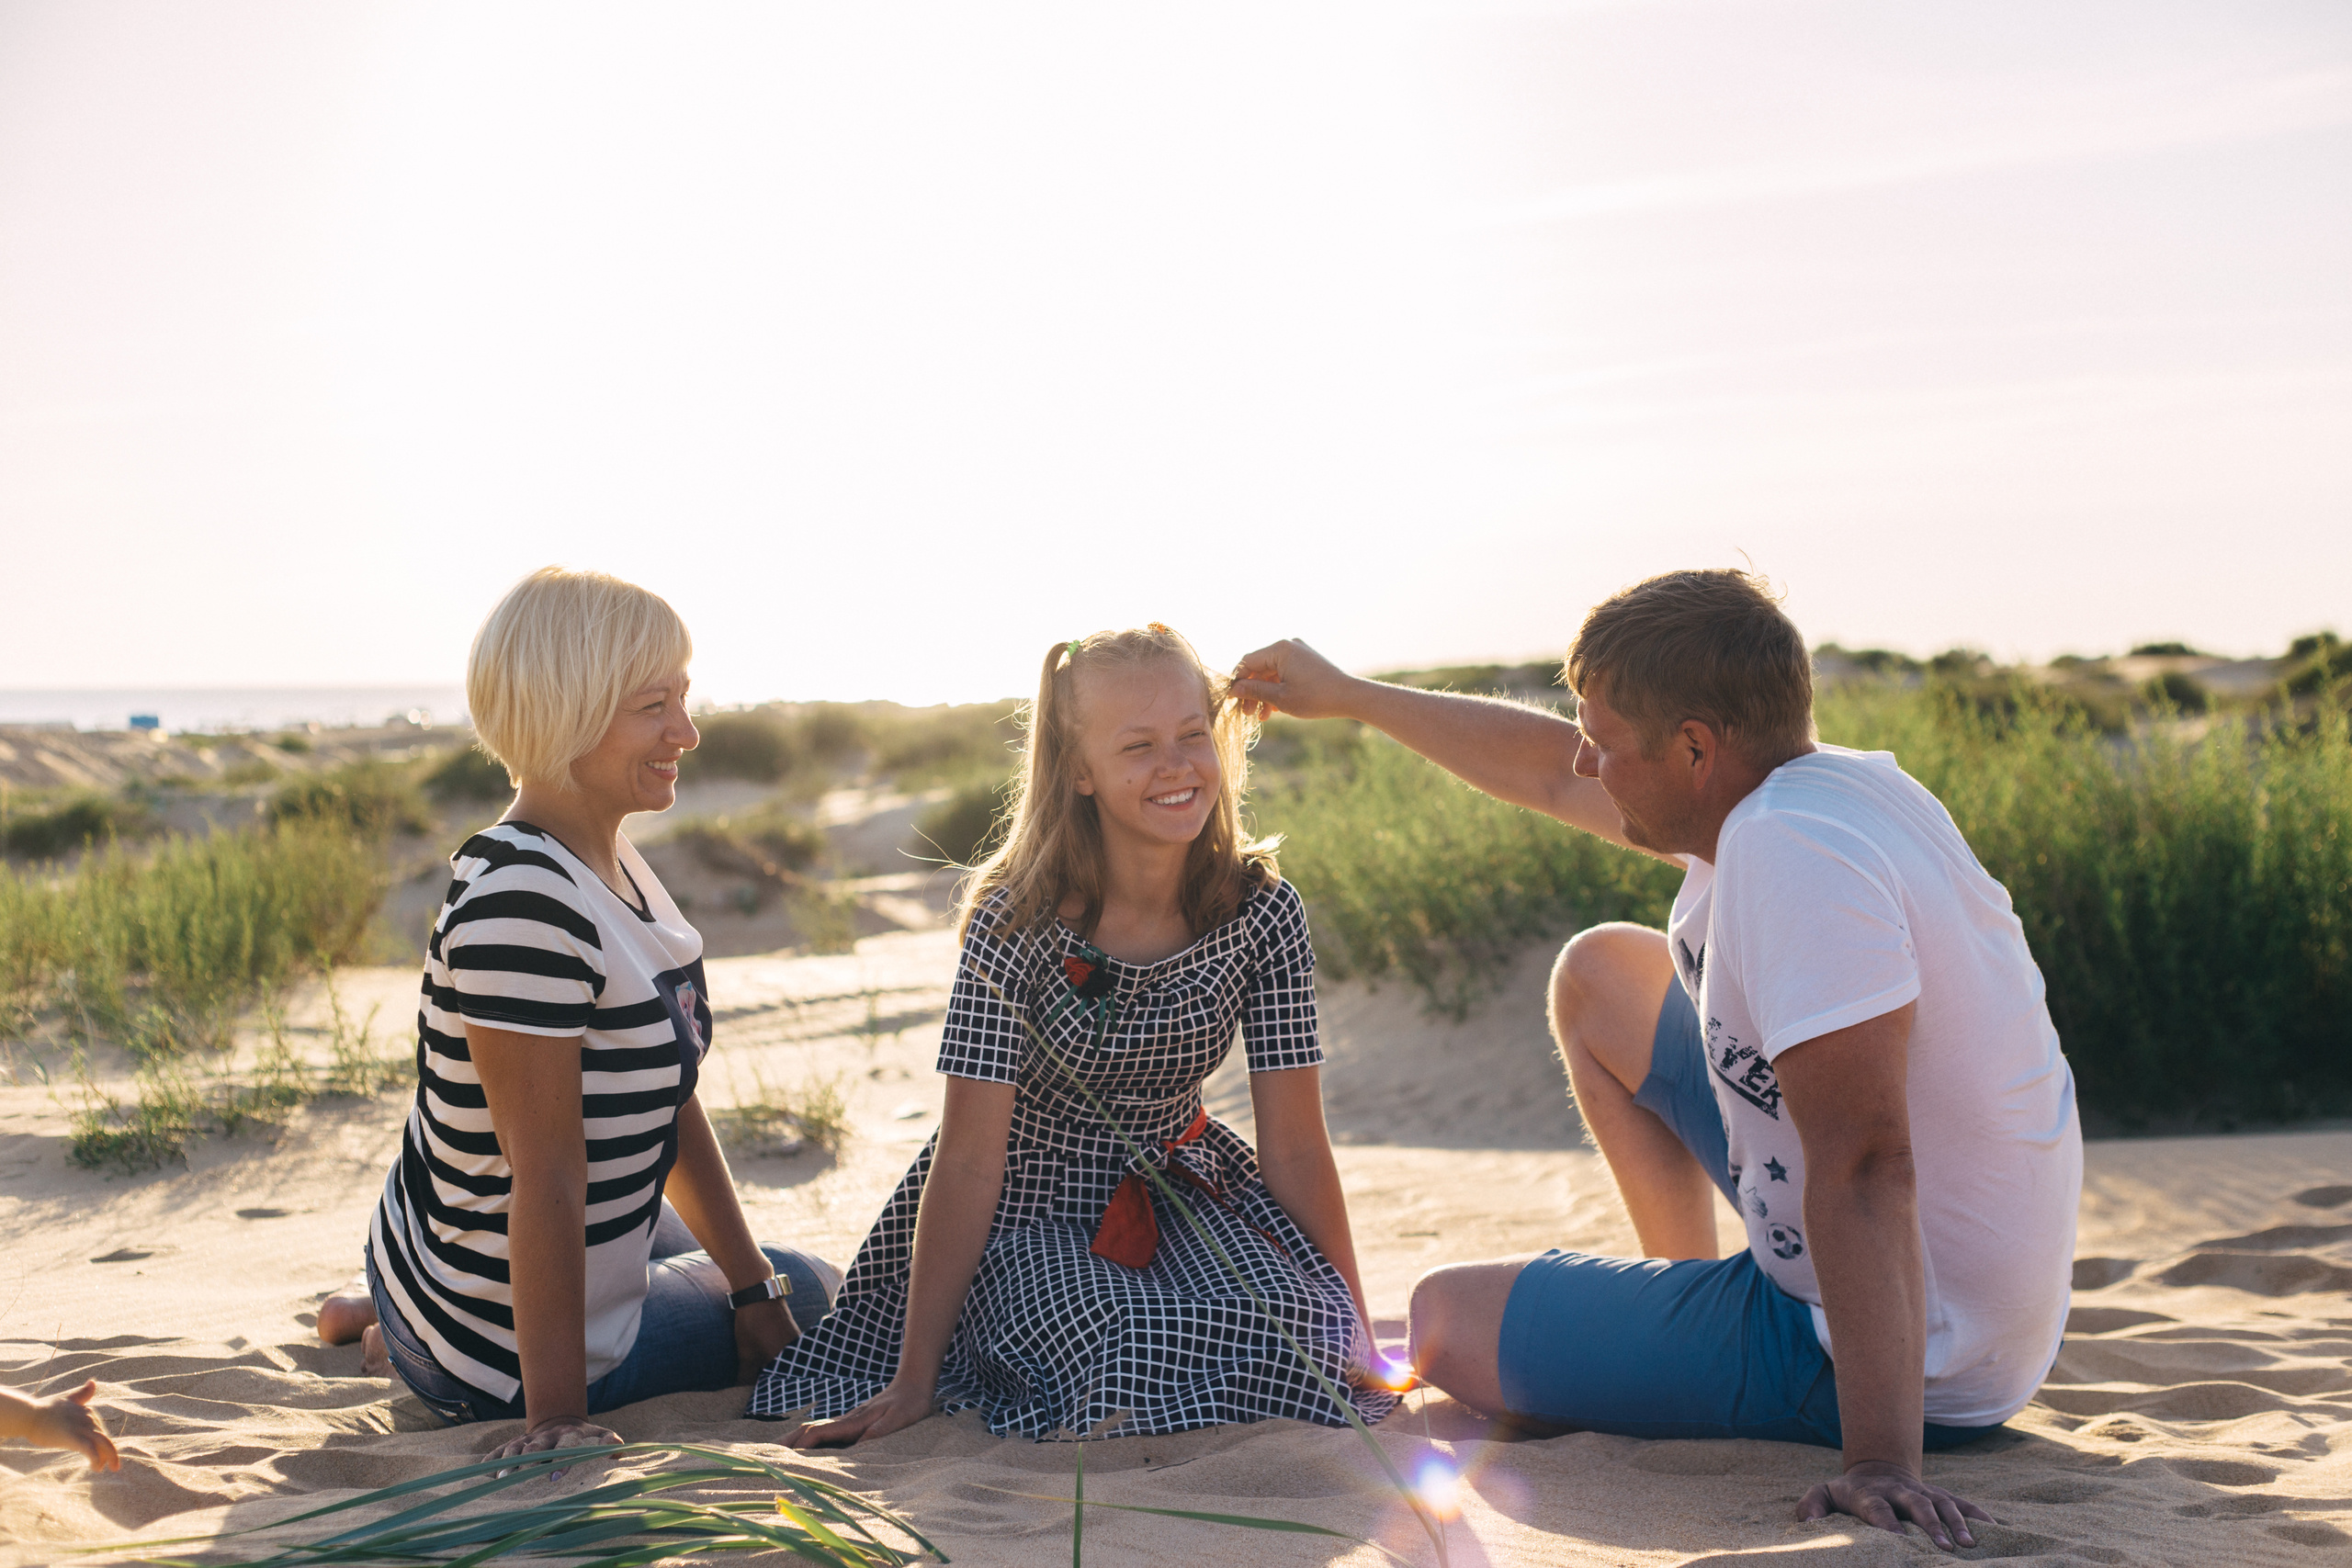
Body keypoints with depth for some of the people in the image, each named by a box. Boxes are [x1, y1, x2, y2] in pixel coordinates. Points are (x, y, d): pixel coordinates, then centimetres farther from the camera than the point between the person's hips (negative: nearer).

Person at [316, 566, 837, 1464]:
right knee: (805, 1305, 12)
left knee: (799, 1289, 32)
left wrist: (752, 1283, 7)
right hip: (490, 1355, -9)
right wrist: (558, 1417, -26)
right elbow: (548, 1174, -30)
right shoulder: (522, 906, -30)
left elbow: (667, 1102, 5)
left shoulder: (613, 867, 0)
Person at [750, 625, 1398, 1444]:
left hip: (1179, 1194, 3)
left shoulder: (1261, 910, -12)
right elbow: (968, 1160, -18)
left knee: (1298, 1337, -25)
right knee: (1131, 1364, -30)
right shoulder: (1017, 919, -20)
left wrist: (1357, 1338, -8)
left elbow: (1295, 1146, -7)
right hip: (1026, 1211, -3)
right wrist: (914, 1381, -17)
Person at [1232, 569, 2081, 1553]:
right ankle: (1692, 1288, 31)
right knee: (1601, 975, 20)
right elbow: (1550, 774, 15)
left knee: (1444, 1315, 4)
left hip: (1910, 1362, -9)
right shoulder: (1790, 792, 1)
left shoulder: (1793, 853, -29)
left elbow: (1863, 1166, -35)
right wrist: (1346, 696, 22)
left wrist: (1881, 1461, -37)